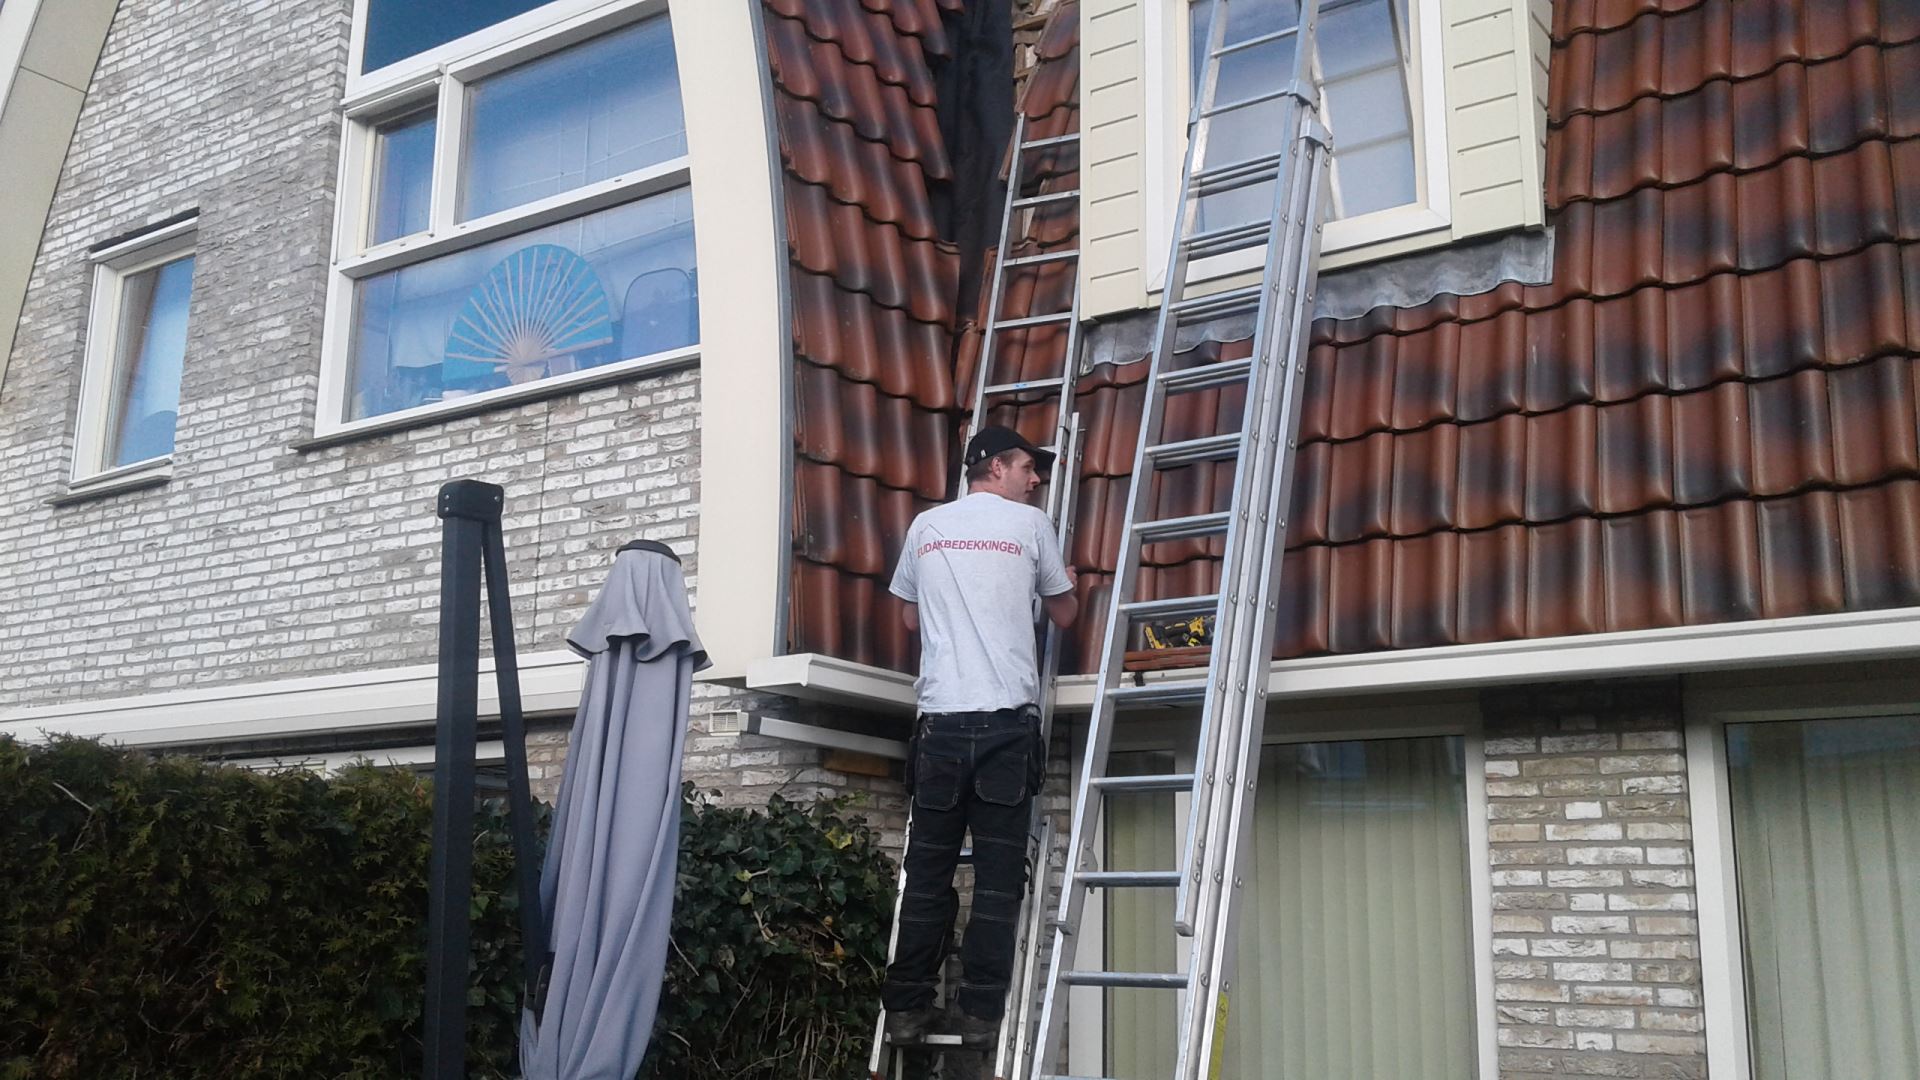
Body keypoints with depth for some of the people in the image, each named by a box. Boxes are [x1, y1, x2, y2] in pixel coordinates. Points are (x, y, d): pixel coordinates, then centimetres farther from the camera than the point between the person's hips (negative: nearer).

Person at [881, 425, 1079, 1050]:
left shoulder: (926, 527, 14)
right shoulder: (1030, 524, 7)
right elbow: (1064, 615, 17)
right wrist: (1066, 581, 39)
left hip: (940, 717, 3)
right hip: (1008, 718, -2)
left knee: (928, 872, 6)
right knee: (999, 875, 1)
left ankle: (907, 1008, 7)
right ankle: (981, 1013, 0)